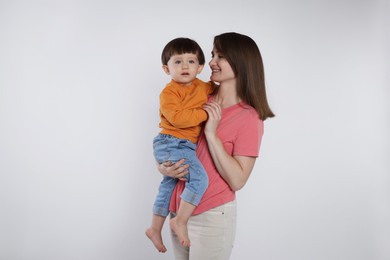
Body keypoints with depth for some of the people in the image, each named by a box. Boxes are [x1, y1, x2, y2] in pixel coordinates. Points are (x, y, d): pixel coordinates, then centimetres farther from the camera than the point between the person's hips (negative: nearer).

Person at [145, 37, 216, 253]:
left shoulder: (202, 87, 8)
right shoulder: (169, 92, -15)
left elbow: (213, 88, 31)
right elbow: (177, 118, -27)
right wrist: (205, 113, -24)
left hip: (185, 146, 9)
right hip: (171, 144, -9)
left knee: (168, 185, 20)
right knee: (199, 178, -23)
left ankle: (155, 228, 36)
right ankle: (180, 221, -9)